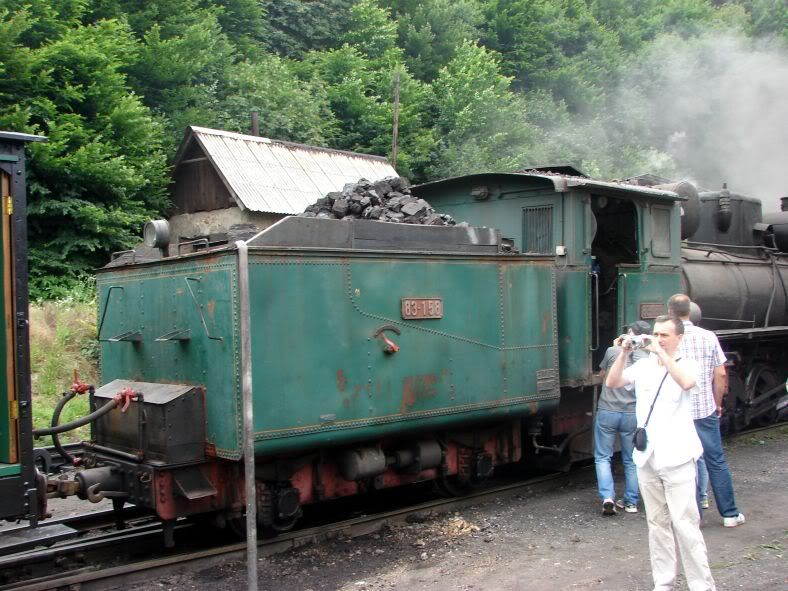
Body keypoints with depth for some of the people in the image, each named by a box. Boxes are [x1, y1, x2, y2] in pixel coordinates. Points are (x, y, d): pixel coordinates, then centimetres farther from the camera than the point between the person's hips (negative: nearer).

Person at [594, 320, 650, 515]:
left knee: (602, 457, 9)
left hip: (607, 412, -2)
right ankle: (631, 502, 20)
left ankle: (607, 497, -5)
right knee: (631, 460, 16)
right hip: (633, 414, 2)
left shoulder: (613, 351, -5)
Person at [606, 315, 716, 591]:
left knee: (685, 524, -6)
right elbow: (612, 383, -3)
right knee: (657, 524, 11)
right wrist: (624, 353, -13)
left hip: (677, 458, -4)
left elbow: (687, 382, -24)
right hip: (647, 457, 4)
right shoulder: (643, 366, 7)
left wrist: (661, 352, -24)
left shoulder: (686, 364, -2)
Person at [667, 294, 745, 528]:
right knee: (717, 461, 12)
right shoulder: (708, 337, -2)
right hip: (706, 410, 2)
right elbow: (720, 375, 0)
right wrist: (717, 404, 12)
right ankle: (730, 514, 20)